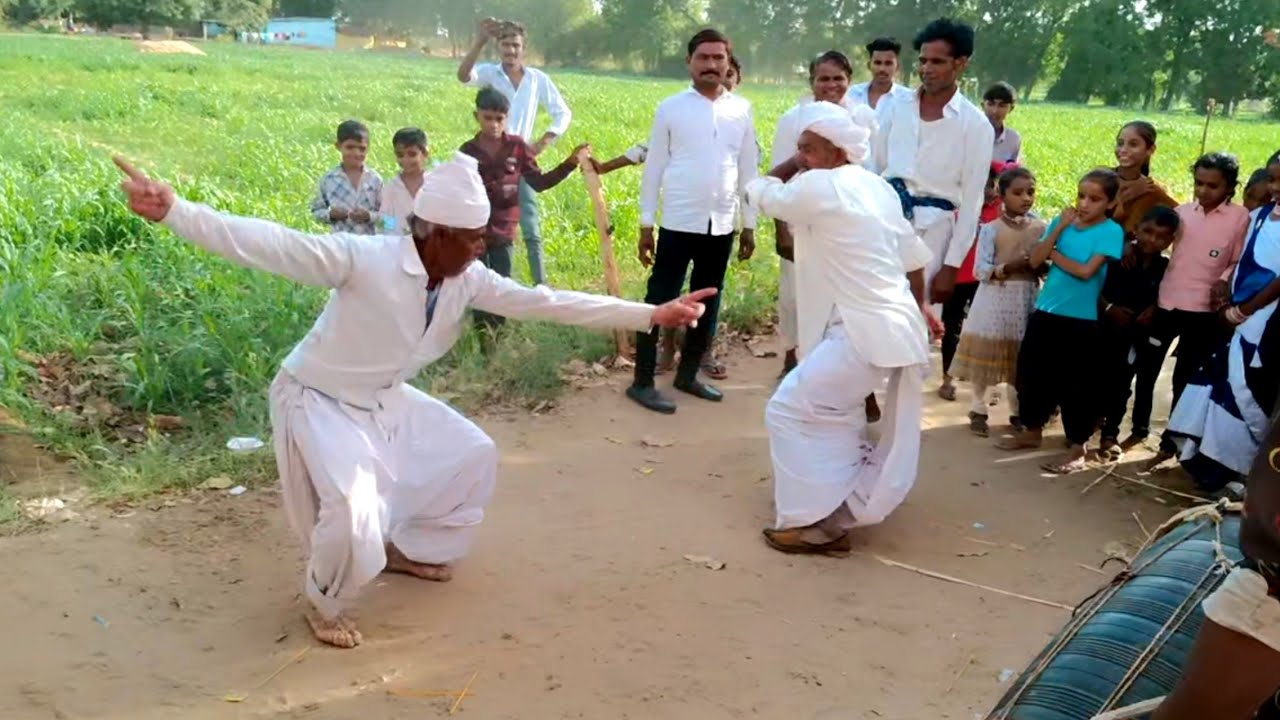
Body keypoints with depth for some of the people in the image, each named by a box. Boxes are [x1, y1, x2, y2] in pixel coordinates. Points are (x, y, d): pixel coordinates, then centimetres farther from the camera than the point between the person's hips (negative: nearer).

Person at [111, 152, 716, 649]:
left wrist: (651, 314, -12)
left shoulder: (467, 281, -11)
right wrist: (173, 211, -49)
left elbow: (548, 303, -10)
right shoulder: (364, 260, -32)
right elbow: (270, 245, -38)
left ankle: (410, 550, 34)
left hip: (386, 400, 8)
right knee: (353, 510, -27)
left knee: (473, 456, 12)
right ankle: (325, 603, 6)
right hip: (319, 401, -7)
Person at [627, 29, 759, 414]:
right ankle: (642, 382, 8)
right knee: (660, 301, 0)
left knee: (708, 304, 12)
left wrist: (750, 225, 9)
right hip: (679, 223, -3)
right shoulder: (671, 108, -2)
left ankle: (688, 374, 27)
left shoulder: (741, 110, 5)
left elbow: (748, 169, 10)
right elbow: (654, 167, 1)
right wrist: (645, 225, -1)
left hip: (722, 225, 3)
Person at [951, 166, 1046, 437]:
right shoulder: (991, 229, -8)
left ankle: (1017, 411, 21)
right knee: (985, 354, 0)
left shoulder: (1040, 228, 4)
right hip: (995, 297, -3)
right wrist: (1010, 267, -24)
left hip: (1028, 298, 3)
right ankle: (978, 411, 13)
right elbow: (981, 270, -12)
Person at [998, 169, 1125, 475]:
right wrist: (1059, 228, -9)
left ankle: (1079, 448, 11)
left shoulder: (1111, 231, -9)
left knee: (1077, 384, 0)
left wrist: (1054, 253, -7)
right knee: (1032, 373, 14)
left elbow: (1086, 271, -19)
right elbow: (1035, 260, -3)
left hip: (1082, 320, -5)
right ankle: (1032, 431, 32)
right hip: (1045, 311, 5)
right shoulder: (1063, 221, 5)